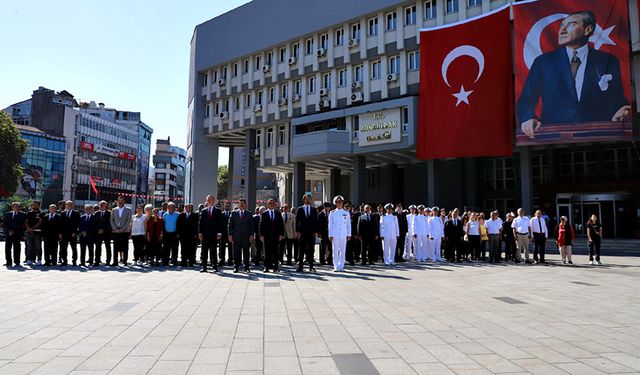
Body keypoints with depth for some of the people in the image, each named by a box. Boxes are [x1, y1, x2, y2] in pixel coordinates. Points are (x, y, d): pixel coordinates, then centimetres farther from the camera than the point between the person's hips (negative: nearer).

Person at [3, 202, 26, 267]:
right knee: (8, 248, 1)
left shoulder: (23, 215, 6)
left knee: (17, 248, -4)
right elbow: (5, 224, 8)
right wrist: (9, 230, -7)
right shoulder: (7, 214, 15)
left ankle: (17, 262, 0)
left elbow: (24, 224, -1)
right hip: (8, 233, 3)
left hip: (18, 234, -3)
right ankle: (9, 262, 7)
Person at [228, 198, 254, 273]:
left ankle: (246, 267, 9)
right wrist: (230, 234, -2)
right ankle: (236, 267, 10)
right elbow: (230, 224, 6)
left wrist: (251, 235, -2)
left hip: (246, 236, 0)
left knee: (246, 252, 2)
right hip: (236, 236, 0)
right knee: (236, 252, 2)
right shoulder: (233, 213, 8)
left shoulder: (249, 213, 9)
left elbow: (251, 225, 6)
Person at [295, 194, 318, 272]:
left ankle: (311, 266, 9)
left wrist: (316, 231, 0)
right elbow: (297, 221, 2)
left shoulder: (314, 209, 10)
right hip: (302, 232, -1)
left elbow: (316, 221, 8)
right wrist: (297, 231, -7)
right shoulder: (300, 209, 5)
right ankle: (300, 266, 8)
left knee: (311, 250, 3)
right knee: (301, 250, 2)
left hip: (311, 233, 1)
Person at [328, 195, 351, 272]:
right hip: (335, 235, -1)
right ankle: (336, 267, 6)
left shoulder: (346, 213, 9)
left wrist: (349, 235, 4)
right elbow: (330, 225, 6)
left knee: (343, 251, 2)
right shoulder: (332, 213, 6)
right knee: (335, 251, 0)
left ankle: (341, 267, 10)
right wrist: (330, 235, 0)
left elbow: (348, 225, 10)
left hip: (343, 235, 1)